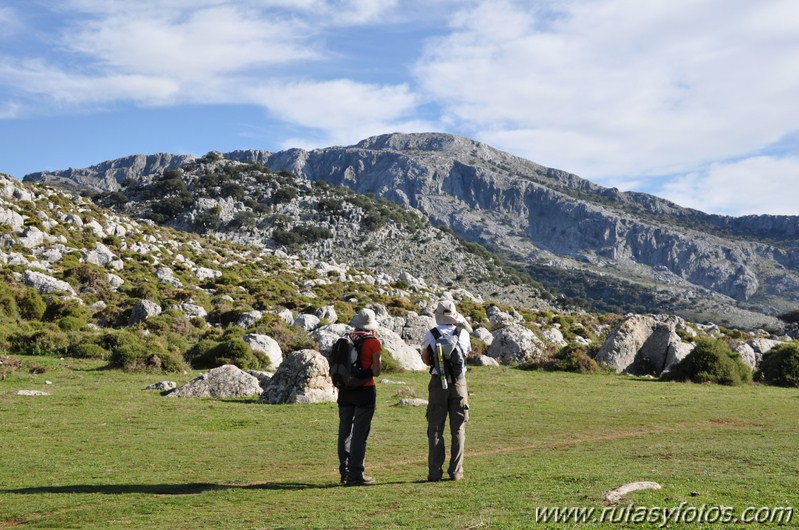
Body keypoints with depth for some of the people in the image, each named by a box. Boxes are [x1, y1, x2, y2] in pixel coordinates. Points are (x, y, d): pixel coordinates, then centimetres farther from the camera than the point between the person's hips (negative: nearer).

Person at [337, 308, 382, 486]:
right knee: (360, 433, 0)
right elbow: (376, 372, -9)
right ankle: (355, 475, 0)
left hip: (345, 391, 5)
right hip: (365, 391, -5)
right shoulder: (373, 343, -9)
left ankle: (345, 472, 18)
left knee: (345, 432, 13)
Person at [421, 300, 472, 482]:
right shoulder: (463, 333, 0)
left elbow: (426, 359, 8)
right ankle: (456, 471, 6)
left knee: (435, 428, 4)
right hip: (459, 382, 1)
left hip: (438, 382, -1)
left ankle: (435, 472, 2)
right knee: (458, 428, 7)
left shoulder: (431, 334, -3)